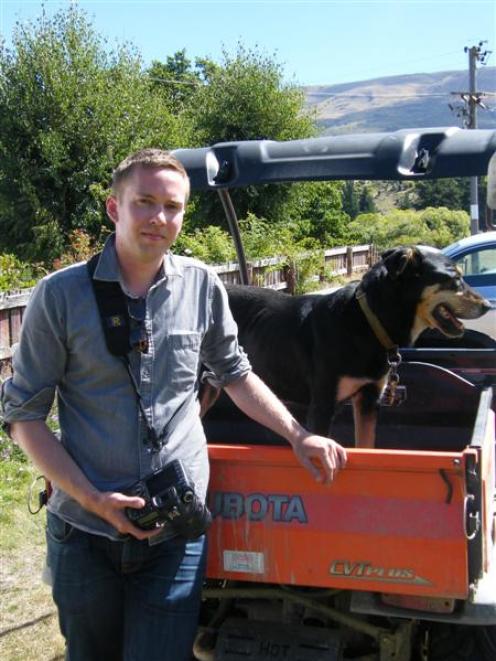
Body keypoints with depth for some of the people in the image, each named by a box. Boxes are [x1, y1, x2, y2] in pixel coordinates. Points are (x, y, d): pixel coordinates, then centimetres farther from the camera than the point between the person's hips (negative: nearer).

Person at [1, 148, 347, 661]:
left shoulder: (202, 286, -1)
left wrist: (298, 436, 5)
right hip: (84, 533, 0)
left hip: (177, 536, 1)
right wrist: (91, 498, -13)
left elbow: (236, 374, 15)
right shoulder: (61, 295, -7)